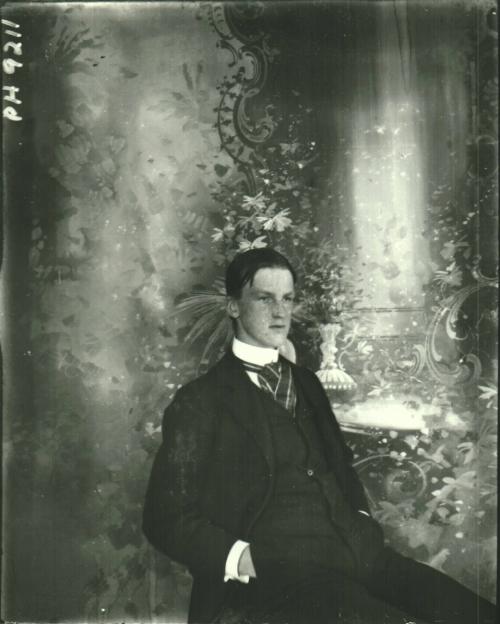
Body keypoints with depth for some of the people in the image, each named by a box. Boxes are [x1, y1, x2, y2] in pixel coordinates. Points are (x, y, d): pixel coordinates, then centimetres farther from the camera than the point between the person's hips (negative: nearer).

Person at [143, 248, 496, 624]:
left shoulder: (306, 382, 21)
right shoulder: (198, 403, 1)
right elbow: (168, 518, -1)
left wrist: (363, 521, 10)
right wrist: (243, 560, -15)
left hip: (359, 552, 6)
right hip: (278, 575, -6)